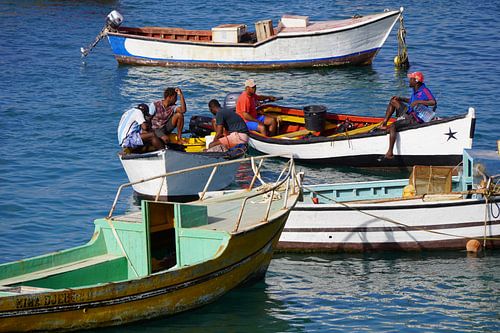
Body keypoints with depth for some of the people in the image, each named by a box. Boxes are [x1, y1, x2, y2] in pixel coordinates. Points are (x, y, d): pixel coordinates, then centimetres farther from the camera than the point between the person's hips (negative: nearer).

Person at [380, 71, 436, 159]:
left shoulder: (424, 91, -20)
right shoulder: (415, 89, 8)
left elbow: (434, 102, -33)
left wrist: (419, 102, -35)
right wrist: (401, 99, 13)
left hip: (414, 119, -10)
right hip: (409, 112, 10)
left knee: (392, 126, -28)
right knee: (393, 101, 20)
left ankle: (390, 152, -29)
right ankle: (384, 123, 15)